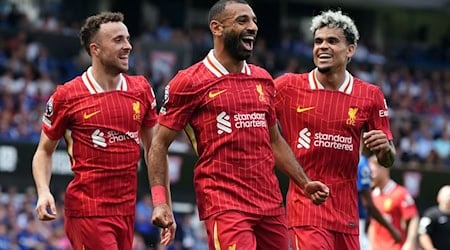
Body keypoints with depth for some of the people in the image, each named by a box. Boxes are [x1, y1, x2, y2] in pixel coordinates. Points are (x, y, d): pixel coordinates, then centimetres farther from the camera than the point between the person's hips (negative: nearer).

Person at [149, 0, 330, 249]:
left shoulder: (263, 80, 15)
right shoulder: (190, 82, -3)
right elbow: (160, 144, 0)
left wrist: (305, 183, 17)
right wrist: (160, 202, -10)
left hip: (270, 203, 6)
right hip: (225, 206, -6)